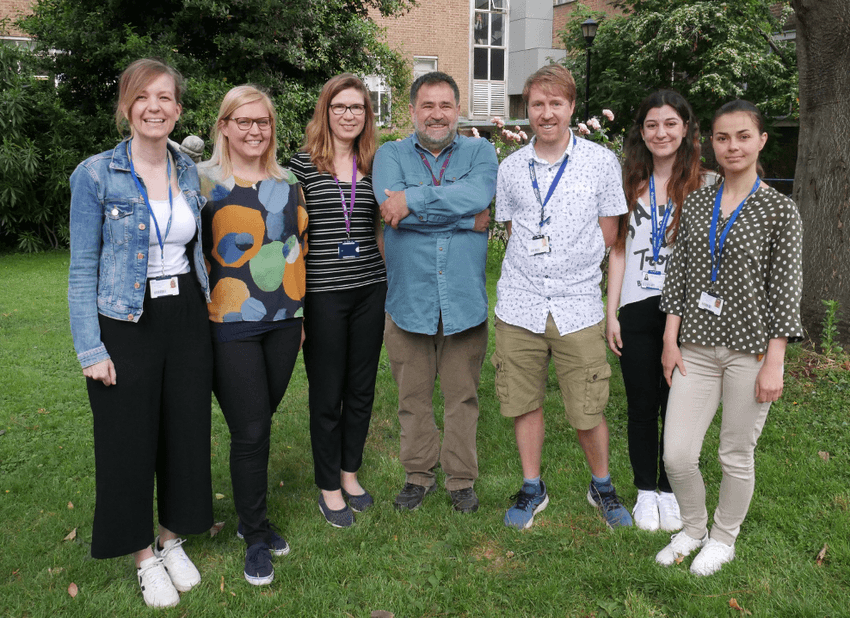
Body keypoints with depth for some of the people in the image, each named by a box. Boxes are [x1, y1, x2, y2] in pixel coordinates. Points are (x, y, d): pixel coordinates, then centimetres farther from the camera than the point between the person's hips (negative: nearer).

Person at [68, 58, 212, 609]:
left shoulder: (189, 172, 5)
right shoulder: (96, 174, -8)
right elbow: (82, 269, -7)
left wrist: (208, 313, 13)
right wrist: (91, 349, -11)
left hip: (186, 319, 4)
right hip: (125, 326, -4)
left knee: (187, 430, 12)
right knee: (130, 440, 7)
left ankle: (173, 539, 34)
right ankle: (144, 555, 27)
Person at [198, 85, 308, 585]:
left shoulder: (288, 182, 11)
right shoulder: (204, 182, -4)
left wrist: (300, 312, 15)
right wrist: (203, 317, -8)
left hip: (283, 323, 5)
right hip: (231, 327, -4)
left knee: (261, 421, 13)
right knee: (250, 430, -2)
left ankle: (252, 516, 31)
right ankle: (256, 534, 16)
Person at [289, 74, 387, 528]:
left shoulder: (374, 166, 8)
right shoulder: (302, 164, -4)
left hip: (370, 291, 4)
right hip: (322, 294, -4)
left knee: (362, 389, 13)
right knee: (327, 395, 6)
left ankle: (350, 473, 33)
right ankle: (329, 488, 23)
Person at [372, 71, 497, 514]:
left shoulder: (480, 152, 7)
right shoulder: (390, 155, 6)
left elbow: (478, 194, -16)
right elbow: (391, 204, -15)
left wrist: (413, 201, -18)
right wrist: (467, 217, -13)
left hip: (464, 298, 0)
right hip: (408, 296, 0)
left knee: (462, 395, 10)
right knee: (412, 396, 12)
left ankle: (461, 478, 27)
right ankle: (418, 474, 30)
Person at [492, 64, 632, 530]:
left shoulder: (601, 162, 1)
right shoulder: (511, 168, 7)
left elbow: (607, 234, 5)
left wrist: (568, 262, 1)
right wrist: (534, 264, 2)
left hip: (577, 305, -2)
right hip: (519, 303, 2)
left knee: (587, 411, 3)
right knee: (525, 402, 10)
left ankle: (601, 487, 29)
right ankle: (532, 488, 29)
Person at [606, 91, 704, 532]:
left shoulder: (702, 185, 0)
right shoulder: (630, 184, 8)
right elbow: (619, 251, 7)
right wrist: (611, 313, 2)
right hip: (637, 311, 2)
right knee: (642, 406, 9)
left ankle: (670, 491, 26)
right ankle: (646, 491, 26)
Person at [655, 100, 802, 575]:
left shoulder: (780, 210, -4)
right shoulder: (696, 203, 7)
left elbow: (786, 289, -6)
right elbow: (678, 273, 9)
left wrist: (774, 363, -10)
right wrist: (671, 339, 4)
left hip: (750, 351, -3)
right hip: (696, 348, 3)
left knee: (737, 455, 10)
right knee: (676, 455, 2)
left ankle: (724, 538, 34)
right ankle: (693, 528, 30)